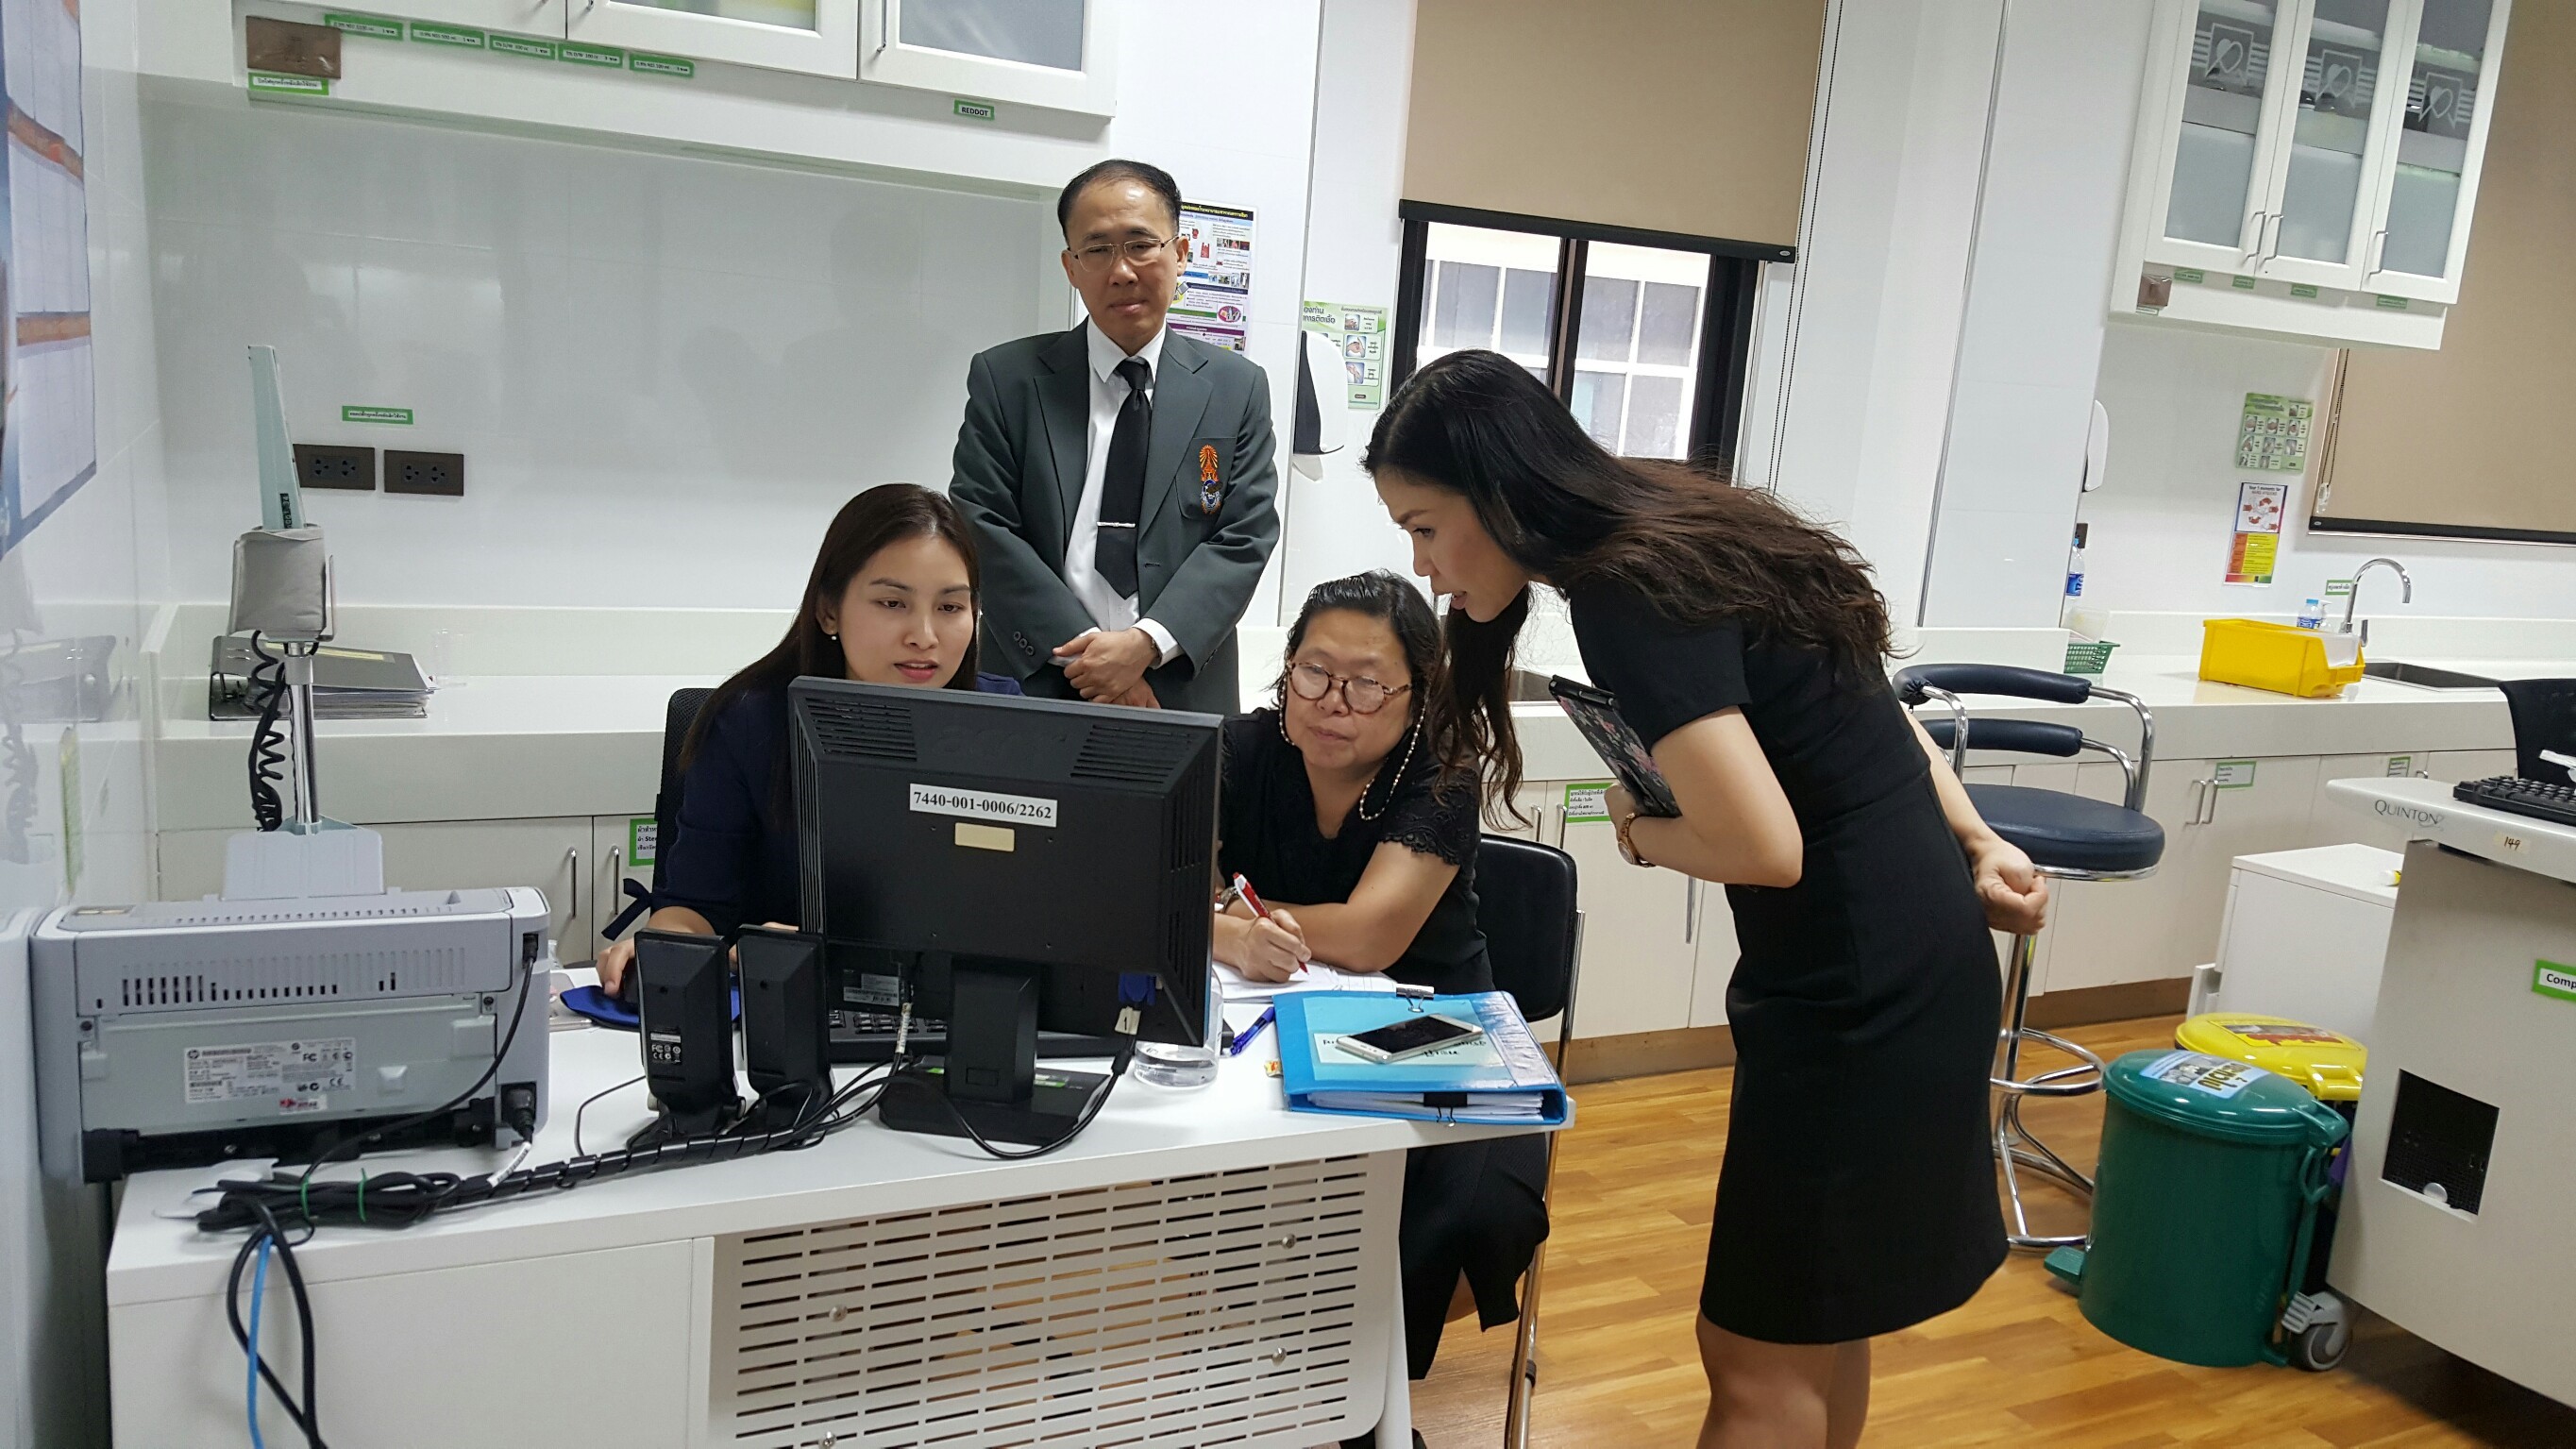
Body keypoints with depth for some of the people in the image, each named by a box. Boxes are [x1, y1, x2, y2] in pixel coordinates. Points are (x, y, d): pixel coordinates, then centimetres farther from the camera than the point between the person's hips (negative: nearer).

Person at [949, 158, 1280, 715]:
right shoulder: (1005, 379, 1)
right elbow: (982, 526, -5)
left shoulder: (1238, 388, 4)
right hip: (1034, 686, -1)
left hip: (1184, 695, 1)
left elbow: (1245, 538, -3)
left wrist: (1148, 643, -16)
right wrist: (1079, 653, -15)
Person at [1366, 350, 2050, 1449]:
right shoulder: (1680, 540, 8)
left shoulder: (1630, 594, -22)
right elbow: (1864, 714, 15)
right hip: (1893, 966, 9)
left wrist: (1642, 836, -8)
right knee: (1814, 1327, 20)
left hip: (1861, 990, -9)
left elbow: (1764, 847, -27)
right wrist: (1975, 849, 14)